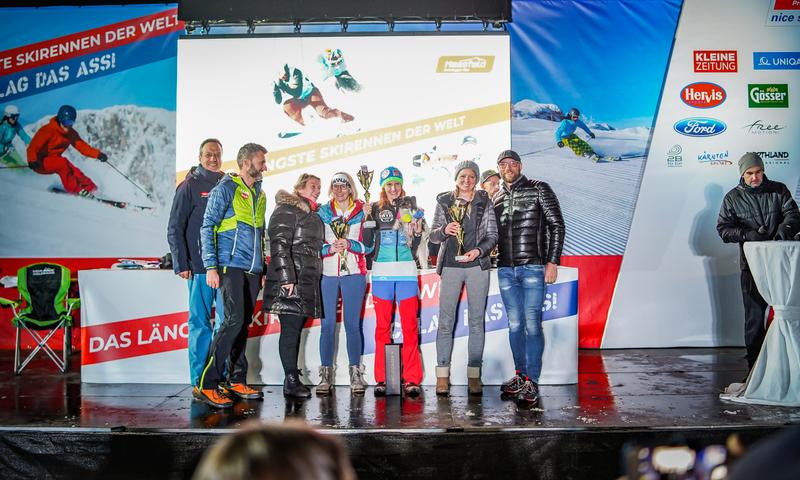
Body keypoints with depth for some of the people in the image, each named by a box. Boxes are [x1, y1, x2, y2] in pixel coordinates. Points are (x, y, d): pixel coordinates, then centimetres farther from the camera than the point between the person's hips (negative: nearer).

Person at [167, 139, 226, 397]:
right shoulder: (190, 186, 1)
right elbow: (175, 228, -3)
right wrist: (181, 264, -11)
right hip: (199, 267, -4)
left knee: (227, 321, 6)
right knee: (200, 323, 1)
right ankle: (199, 382, 9)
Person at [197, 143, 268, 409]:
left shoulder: (259, 194, 20)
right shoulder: (226, 188, -3)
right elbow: (207, 228, -7)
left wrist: (262, 269, 21)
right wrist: (211, 266, -15)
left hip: (252, 270, 7)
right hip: (231, 265, -7)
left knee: (243, 324, 9)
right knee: (234, 319, -17)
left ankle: (236, 382, 16)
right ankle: (208, 384, -12)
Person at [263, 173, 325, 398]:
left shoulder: (312, 215, 24)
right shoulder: (287, 210, -5)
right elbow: (279, 245, -14)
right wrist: (287, 278, -21)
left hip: (307, 282, 9)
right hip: (291, 281, -9)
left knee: (296, 329, 9)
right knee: (291, 329, -7)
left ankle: (293, 379, 14)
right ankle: (291, 381, -3)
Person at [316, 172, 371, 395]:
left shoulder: (362, 211, 7)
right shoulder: (322, 212, 11)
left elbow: (369, 244, 3)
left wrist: (349, 244, -13)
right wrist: (330, 248, -10)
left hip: (354, 273, -1)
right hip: (328, 274, 1)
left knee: (352, 324, -1)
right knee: (328, 324, -1)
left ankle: (355, 374, 7)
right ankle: (325, 375, 5)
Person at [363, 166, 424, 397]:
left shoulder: (410, 207, 11)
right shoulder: (375, 209, 10)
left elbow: (414, 246, 9)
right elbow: (368, 243, 3)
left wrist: (417, 232, -10)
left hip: (406, 272, 0)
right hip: (381, 272, 0)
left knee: (410, 326, -4)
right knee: (382, 326, 2)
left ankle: (411, 379, 0)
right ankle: (382, 379, 7)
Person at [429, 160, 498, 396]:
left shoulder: (485, 202, 7)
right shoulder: (444, 201, 8)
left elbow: (493, 235, 4)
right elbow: (433, 235, 7)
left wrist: (478, 250, -14)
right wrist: (444, 230, -15)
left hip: (477, 265, 0)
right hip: (450, 266, 0)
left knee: (476, 321, 2)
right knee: (445, 320, -4)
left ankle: (474, 375, 8)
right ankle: (442, 374, 2)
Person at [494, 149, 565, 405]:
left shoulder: (538, 189, 2)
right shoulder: (497, 198, 16)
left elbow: (557, 226, -2)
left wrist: (553, 262, -9)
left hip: (533, 267, -5)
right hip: (505, 270, 5)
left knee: (532, 324, -7)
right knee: (514, 324, 8)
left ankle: (532, 381, -1)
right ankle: (520, 375, 19)